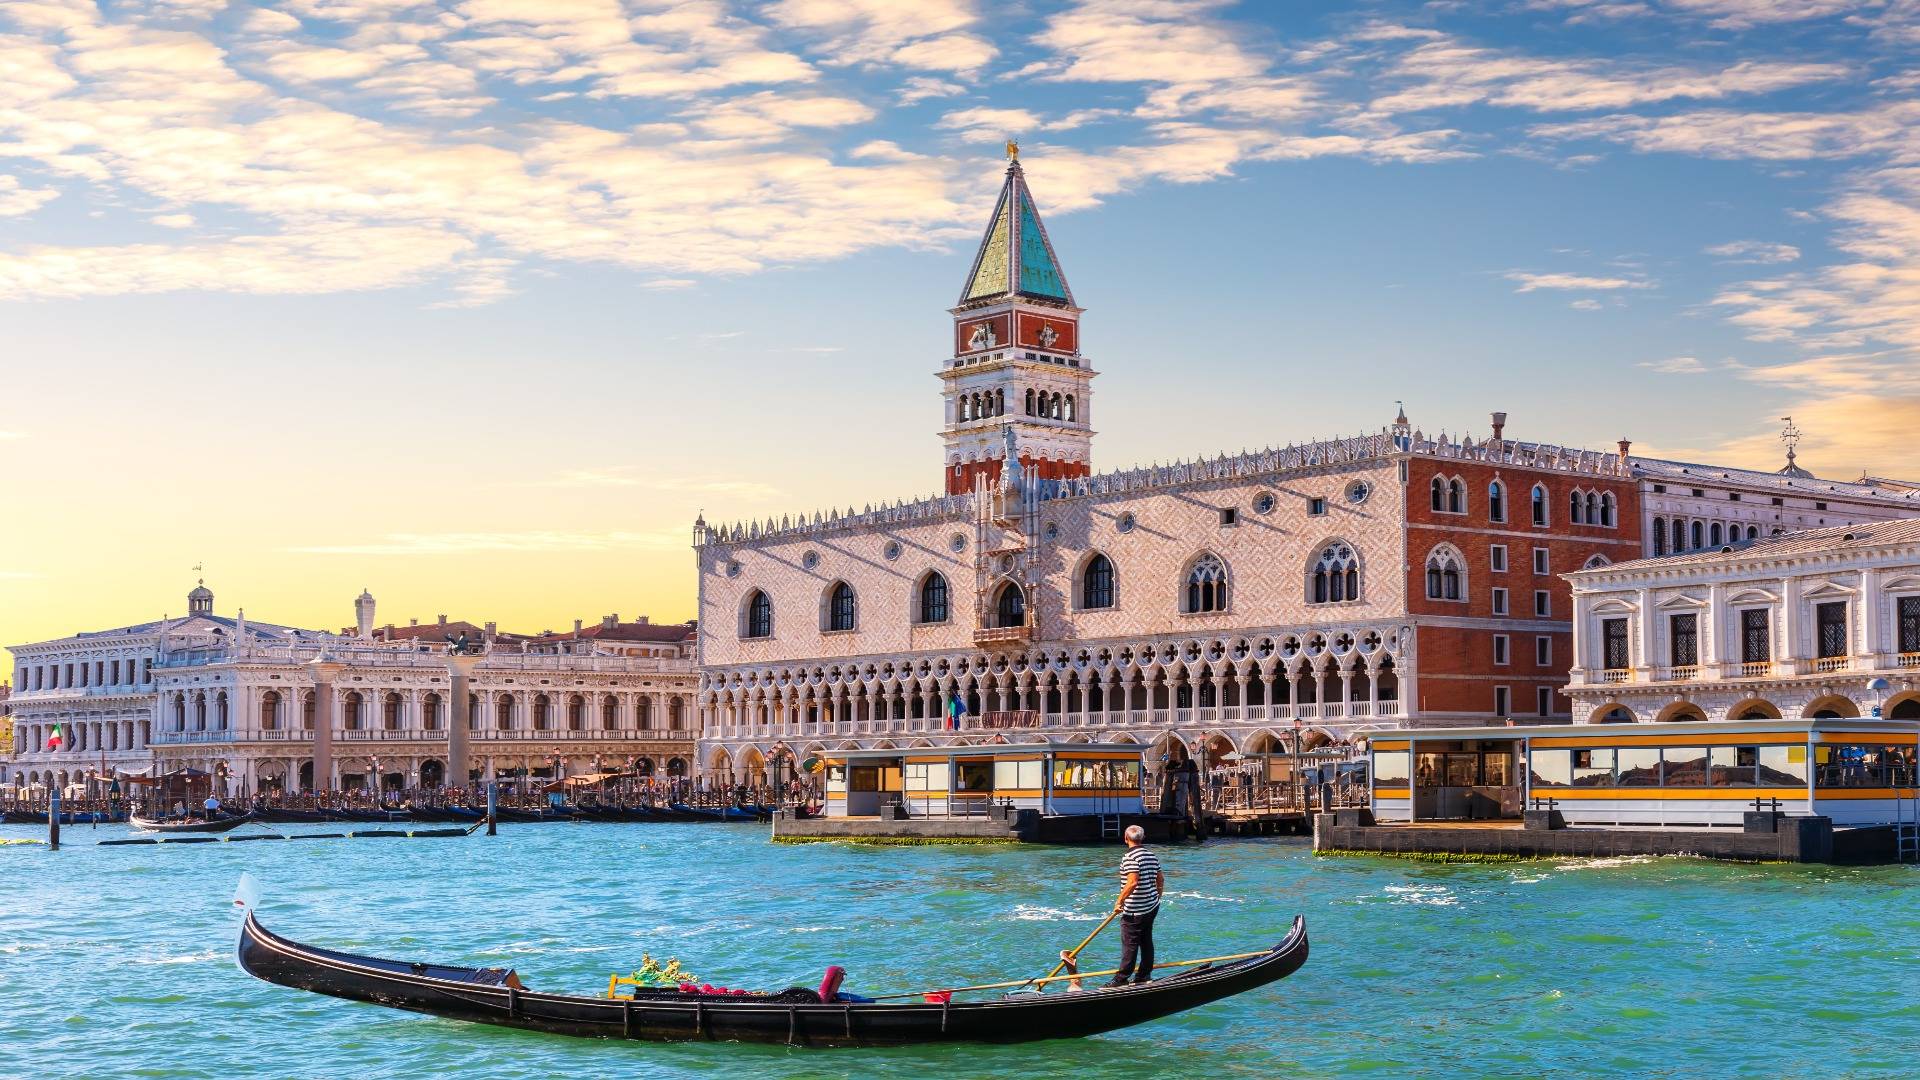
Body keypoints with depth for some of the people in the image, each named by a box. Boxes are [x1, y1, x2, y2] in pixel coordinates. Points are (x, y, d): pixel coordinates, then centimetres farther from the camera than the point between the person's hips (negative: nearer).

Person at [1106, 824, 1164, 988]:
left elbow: (1132, 882, -26)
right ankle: (1144, 976, 19)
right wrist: (1157, 897, 29)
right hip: (1152, 907, 8)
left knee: (1130, 944, -5)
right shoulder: (1152, 856, 9)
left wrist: (1119, 901, -19)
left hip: (1135, 910, -8)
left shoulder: (1130, 857, -17)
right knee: (1146, 941, 13)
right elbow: (1160, 879, 16)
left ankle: (1122, 979, -2)